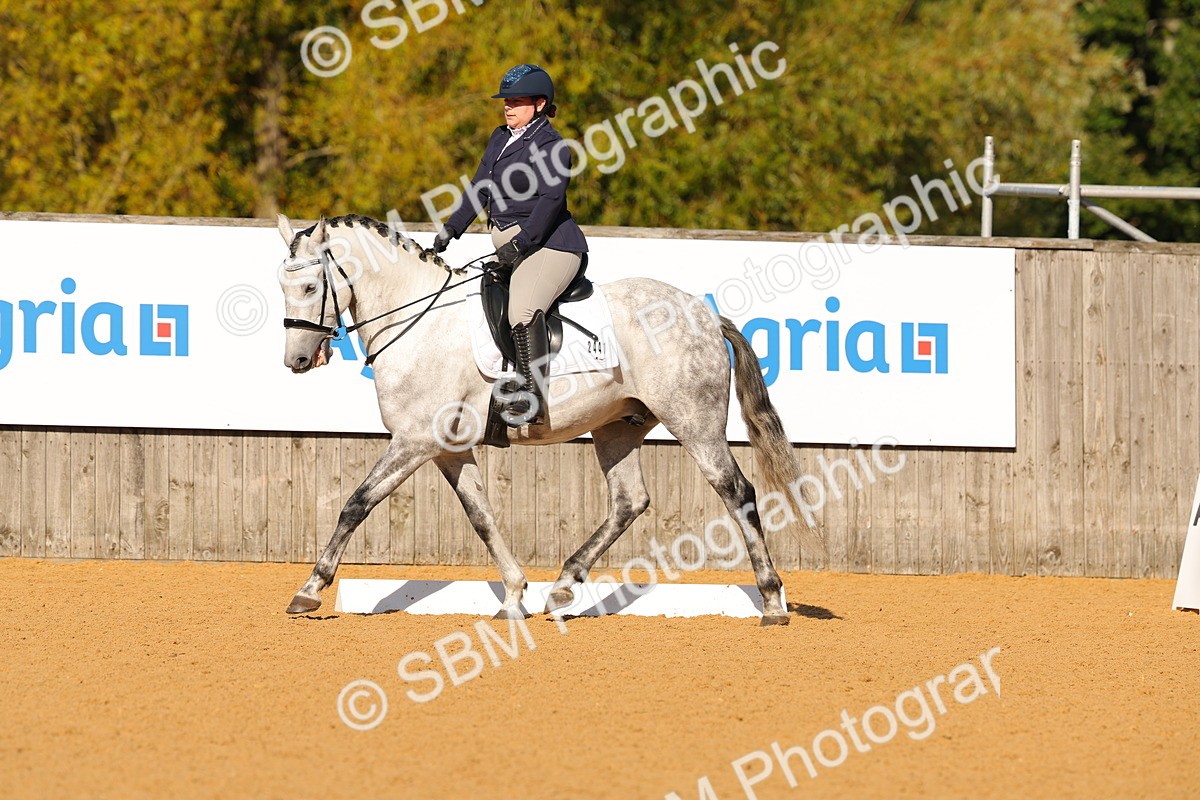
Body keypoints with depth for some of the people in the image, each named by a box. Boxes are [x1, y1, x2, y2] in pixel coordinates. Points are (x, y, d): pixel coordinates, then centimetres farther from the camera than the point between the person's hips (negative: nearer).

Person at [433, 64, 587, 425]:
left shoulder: (551, 145, -10)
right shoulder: (501, 138, 17)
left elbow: (551, 198, -21)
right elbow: (481, 189, 19)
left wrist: (521, 242, -28)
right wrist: (451, 230, 9)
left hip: (548, 245, -11)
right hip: (509, 248, 11)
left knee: (523, 310, -32)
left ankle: (532, 399, -36)